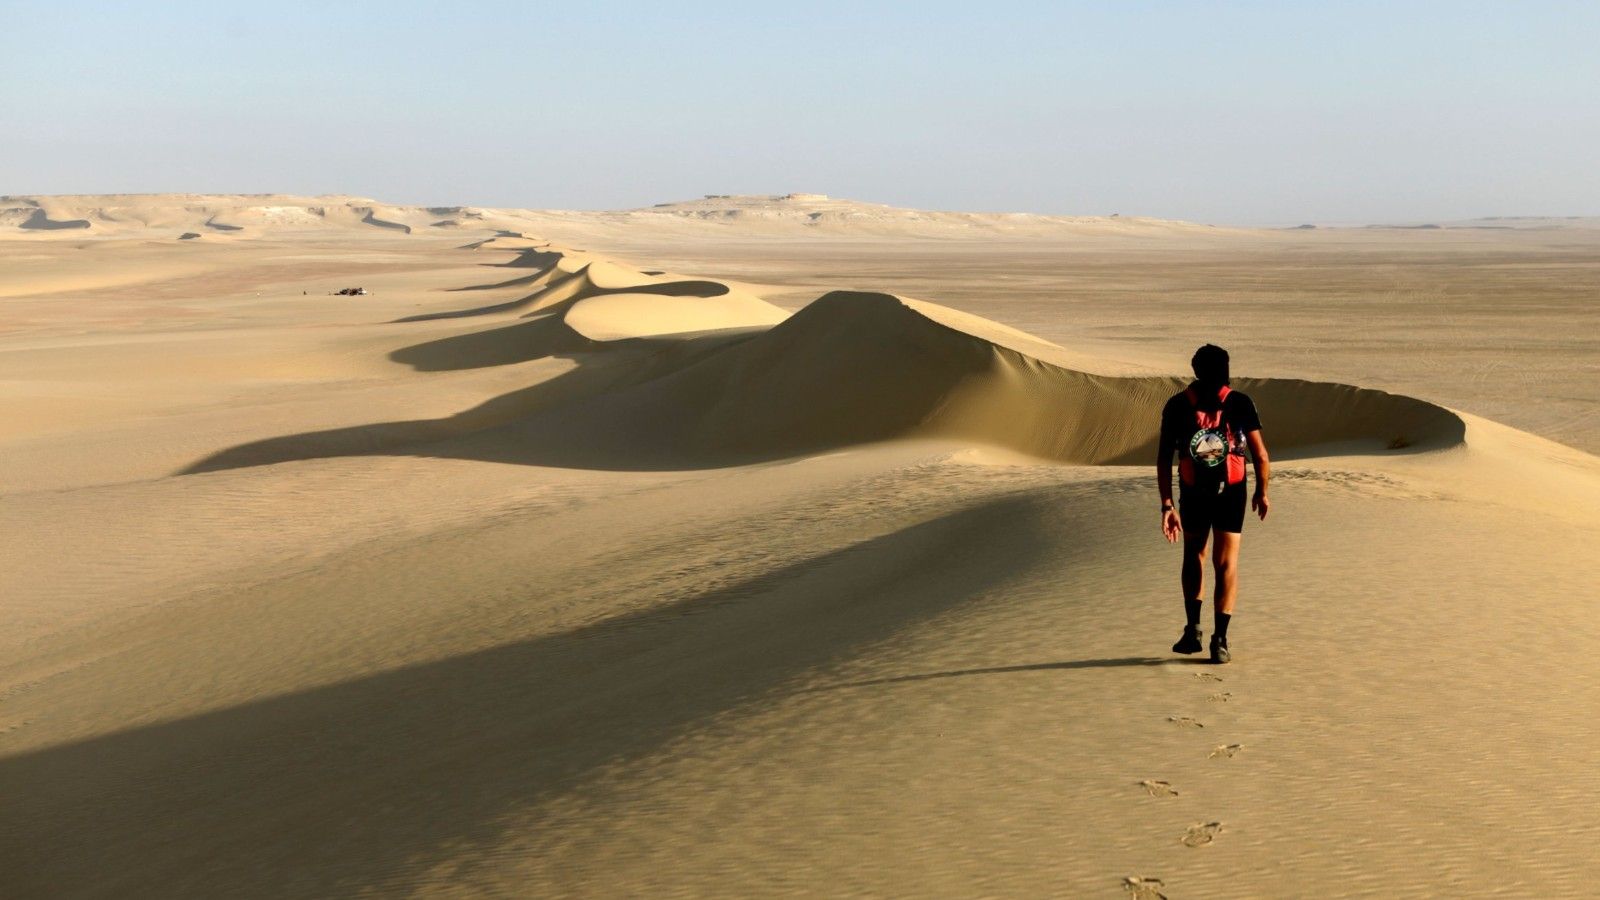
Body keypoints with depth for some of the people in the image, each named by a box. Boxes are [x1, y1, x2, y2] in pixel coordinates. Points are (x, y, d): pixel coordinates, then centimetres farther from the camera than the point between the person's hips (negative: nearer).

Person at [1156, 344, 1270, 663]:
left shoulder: (1177, 405, -2)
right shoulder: (1241, 403, -4)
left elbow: (1163, 459, -6)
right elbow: (1261, 455, -4)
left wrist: (1167, 505, -4)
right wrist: (1262, 493, 10)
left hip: (1193, 494, 1)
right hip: (1231, 494, -1)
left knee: (1194, 556, 20)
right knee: (1226, 564, 6)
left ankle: (1193, 630, 14)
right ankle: (1219, 640, -2)